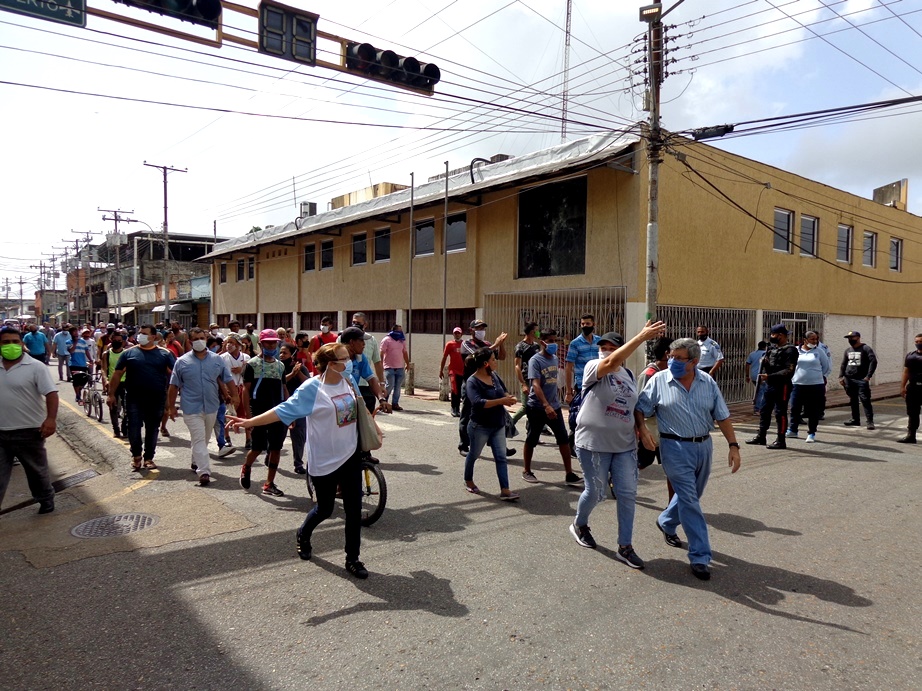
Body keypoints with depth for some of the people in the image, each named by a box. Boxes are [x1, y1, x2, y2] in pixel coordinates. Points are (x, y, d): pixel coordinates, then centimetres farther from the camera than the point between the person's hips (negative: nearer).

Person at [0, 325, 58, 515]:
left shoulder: (35, 367, -10)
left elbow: (51, 393, -16)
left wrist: (50, 419, -27)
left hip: (28, 431, -4)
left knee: (37, 471, 14)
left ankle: (46, 499, 34)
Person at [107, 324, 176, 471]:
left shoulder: (164, 354, 2)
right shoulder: (129, 353, 4)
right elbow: (117, 374, 5)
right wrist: (111, 394, -1)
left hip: (157, 399, 0)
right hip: (134, 399, 0)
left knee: (152, 429, 9)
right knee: (134, 428, 1)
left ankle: (149, 458, 22)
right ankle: (136, 455, 21)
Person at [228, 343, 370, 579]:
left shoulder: (348, 380, 0)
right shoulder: (312, 389, -17)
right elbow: (283, 410, -17)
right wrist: (249, 421, -23)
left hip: (351, 455, 5)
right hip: (325, 460, -5)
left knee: (354, 510, 5)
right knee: (324, 509, 12)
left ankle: (352, 559, 20)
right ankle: (302, 536, 45)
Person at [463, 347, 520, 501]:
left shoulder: (494, 376, 1)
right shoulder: (472, 382, -20)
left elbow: (504, 390, 16)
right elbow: (478, 402, -33)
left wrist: (508, 397, -9)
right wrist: (502, 401, -33)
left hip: (498, 425, 6)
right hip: (480, 426, -6)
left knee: (501, 457, 2)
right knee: (474, 454, 15)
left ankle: (505, 490, 3)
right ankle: (468, 481, 38)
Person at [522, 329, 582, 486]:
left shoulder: (555, 358, 7)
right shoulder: (535, 360, -15)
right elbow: (536, 385, -25)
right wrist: (546, 405, -35)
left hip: (554, 406, 6)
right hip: (537, 408, -6)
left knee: (564, 438, 2)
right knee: (532, 439, 8)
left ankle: (569, 474, 8)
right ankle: (526, 471, 24)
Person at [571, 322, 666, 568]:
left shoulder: (629, 375, 9)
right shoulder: (593, 367, -11)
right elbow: (613, 362, -32)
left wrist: (641, 429, 6)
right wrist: (643, 336, -35)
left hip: (625, 445, 5)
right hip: (594, 444, -5)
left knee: (628, 494, 3)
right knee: (596, 492, 7)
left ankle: (625, 547, 14)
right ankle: (579, 524, 37)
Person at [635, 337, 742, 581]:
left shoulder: (707, 382, 1)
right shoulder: (659, 381, -7)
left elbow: (722, 416, 3)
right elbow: (640, 408, -3)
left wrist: (733, 446, -3)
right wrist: (642, 430, -20)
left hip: (704, 445, 4)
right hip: (675, 447, -4)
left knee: (690, 495, 19)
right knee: (690, 500, -6)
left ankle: (666, 523, 46)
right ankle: (699, 556, 1)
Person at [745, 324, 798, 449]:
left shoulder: (790, 350, -12)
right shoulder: (772, 348, 12)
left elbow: (789, 371, -20)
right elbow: (766, 362, 23)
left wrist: (769, 376, -26)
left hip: (781, 386, -8)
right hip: (769, 385, 8)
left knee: (780, 413, -1)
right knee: (764, 411, 13)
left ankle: (780, 440, 8)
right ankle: (761, 436, 24)